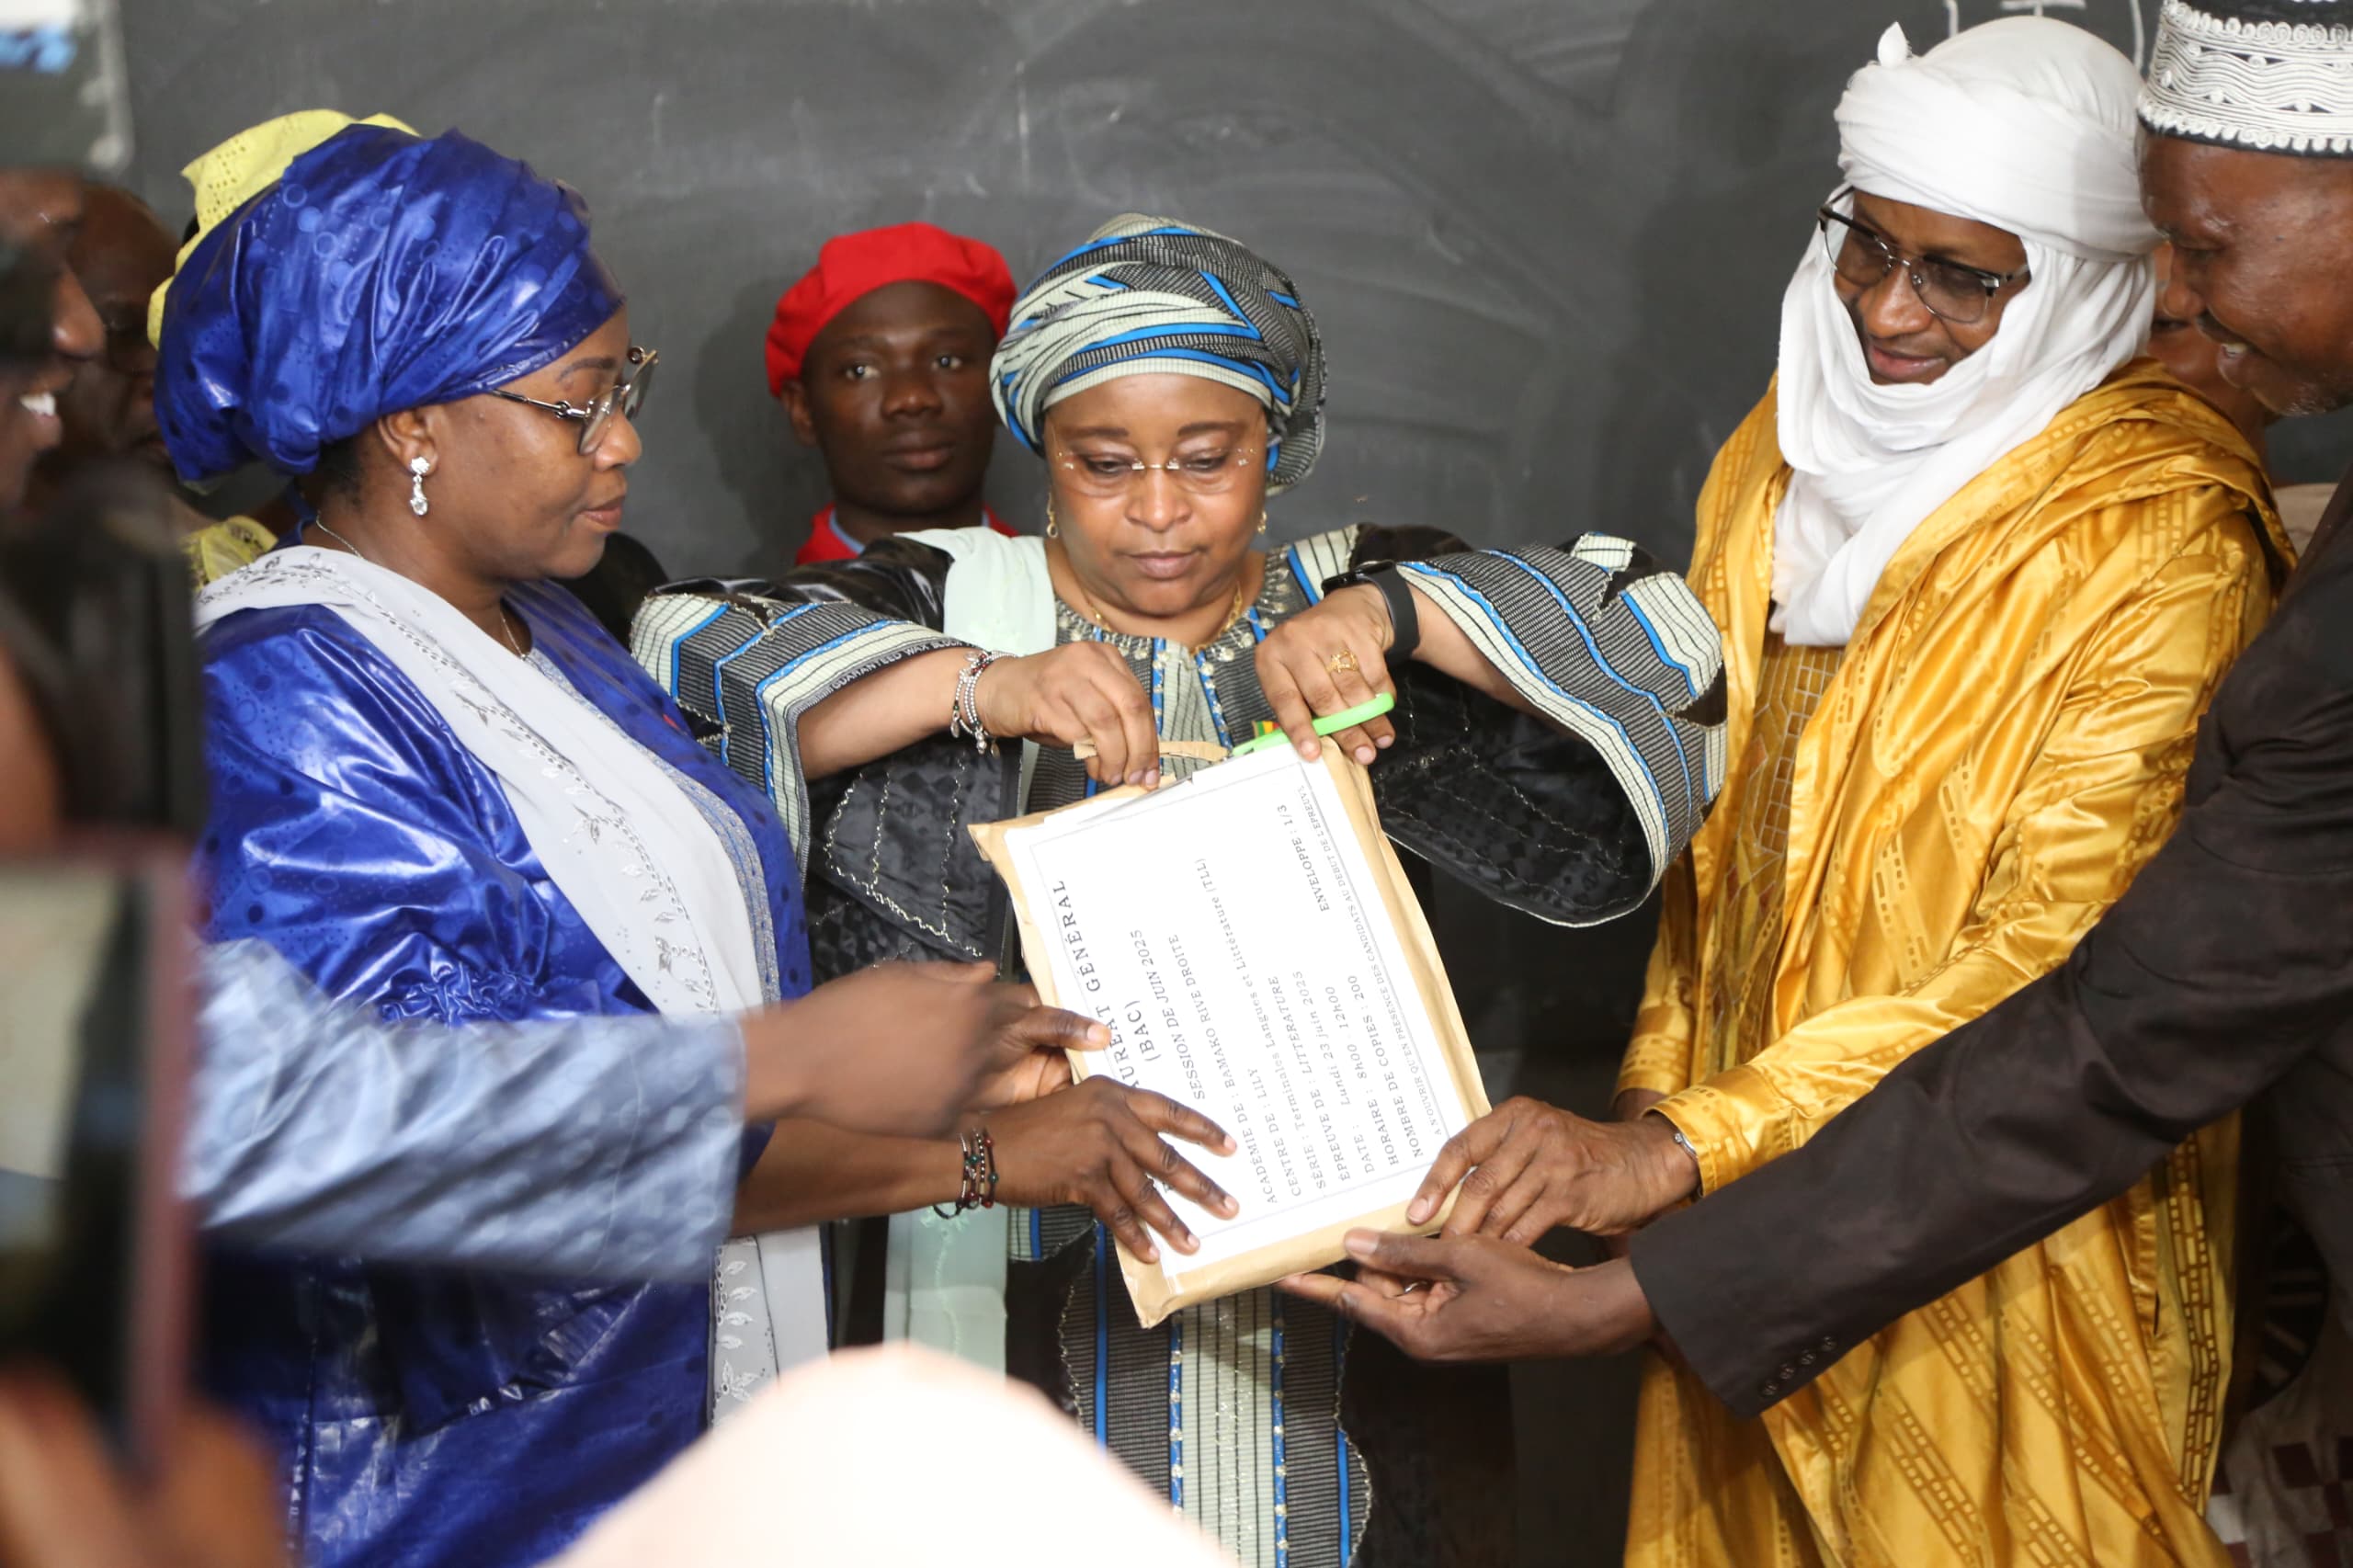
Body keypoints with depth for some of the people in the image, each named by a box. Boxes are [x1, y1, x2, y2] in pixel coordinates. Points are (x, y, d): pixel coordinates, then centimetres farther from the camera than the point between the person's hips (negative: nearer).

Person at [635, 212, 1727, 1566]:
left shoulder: (1358, 605, 5)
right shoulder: (955, 603, 2)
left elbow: (1666, 640, -5)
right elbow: (688, 650, -13)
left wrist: (1392, 613, -19)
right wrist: (985, 688, -23)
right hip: (1035, 1302, -1)